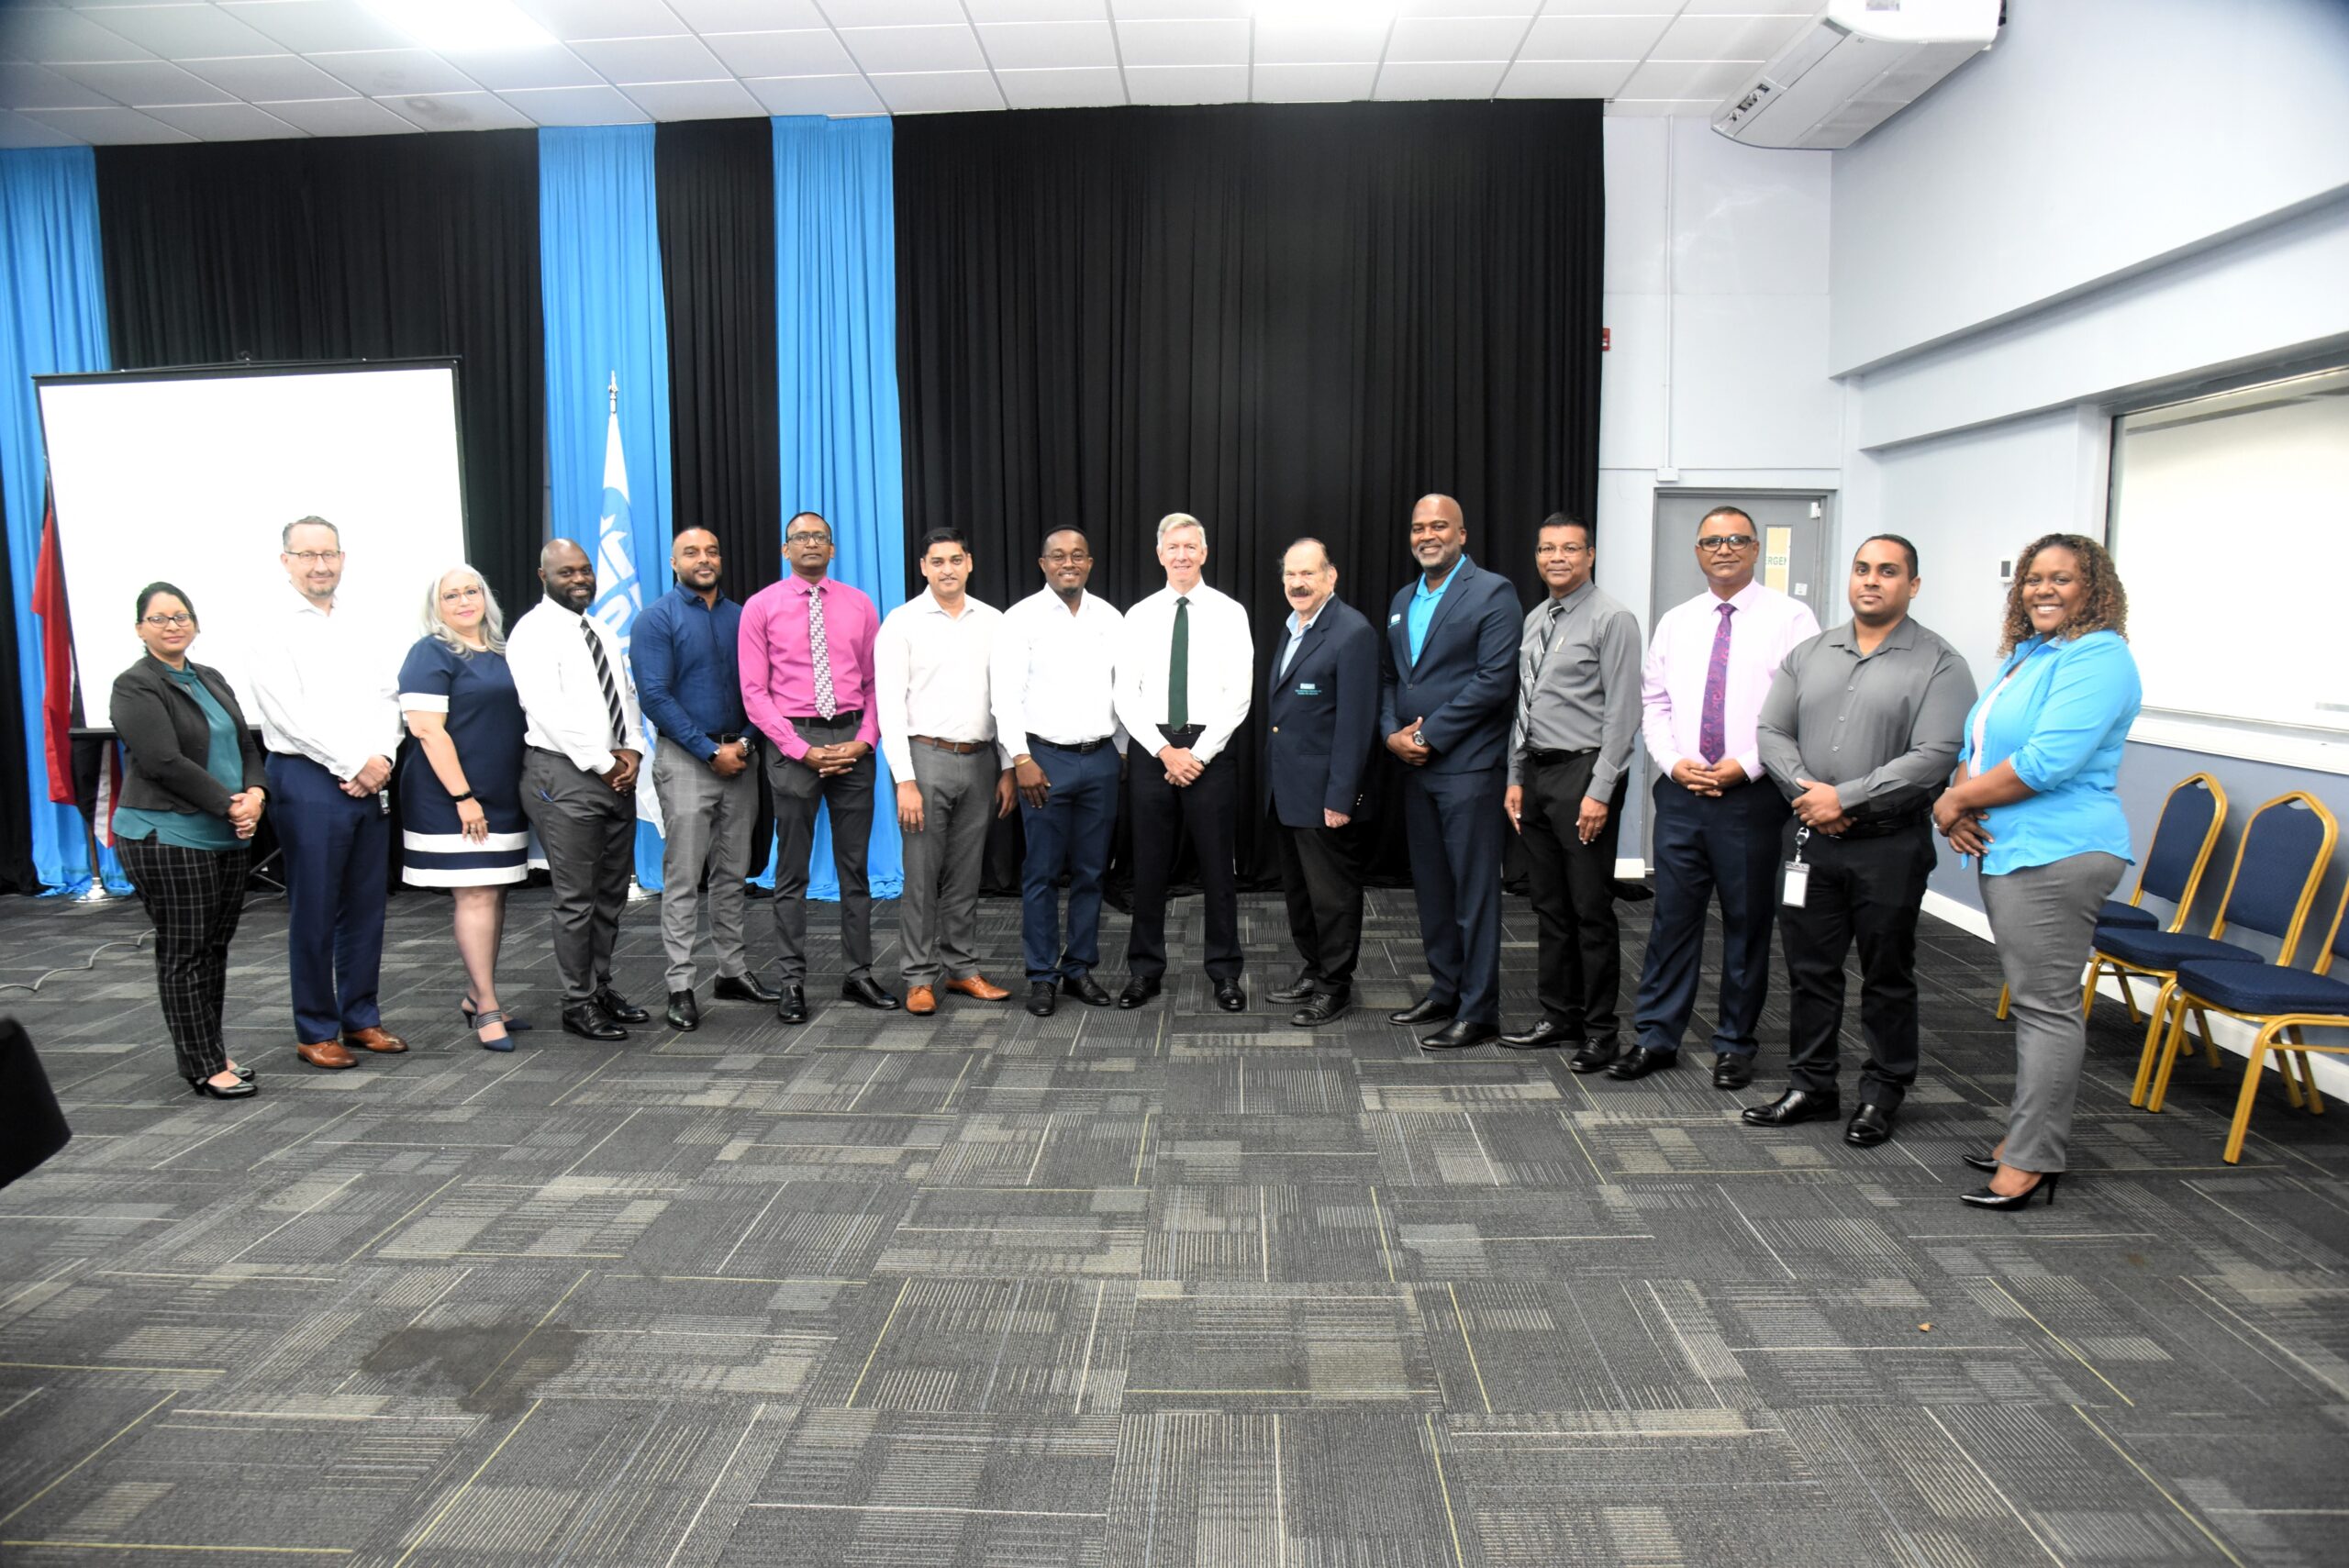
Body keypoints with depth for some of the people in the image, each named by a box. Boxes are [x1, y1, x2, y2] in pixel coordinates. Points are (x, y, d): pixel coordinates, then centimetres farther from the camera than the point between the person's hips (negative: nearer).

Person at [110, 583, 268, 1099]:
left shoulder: (211, 679, 16)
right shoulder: (135, 687, -7)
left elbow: (246, 745, 14)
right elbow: (164, 762, -16)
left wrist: (255, 793, -5)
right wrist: (228, 804, -16)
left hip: (229, 837, 7)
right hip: (167, 837, -7)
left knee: (216, 947, 11)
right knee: (184, 953, -1)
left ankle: (213, 1051, 21)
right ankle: (203, 1067, 5)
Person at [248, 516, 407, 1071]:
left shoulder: (362, 630, 13)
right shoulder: (277, 632, -2)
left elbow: (387, 698, 8)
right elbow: (290, 715, -11)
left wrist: (382, 758, -8)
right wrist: (355, 764, -13)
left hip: (369, 780, 5)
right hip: (308, 780, -5)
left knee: (367, 906, 10)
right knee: (314, 913, 1)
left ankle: (361, 1017, 21)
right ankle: (316, 1030, 11)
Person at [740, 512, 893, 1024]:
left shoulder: (859, 605, 8)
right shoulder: (761, 607, 1)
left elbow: (876, 682, 7)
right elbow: (754, 692, -3)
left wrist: (864, 740, -9)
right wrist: (802, 750, -12)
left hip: (853, 740, 2)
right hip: (793, 741, -2)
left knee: (855, 865, 9)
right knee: (792, 870, 4)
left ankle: (858, 975, 19)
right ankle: (793, 981, 12)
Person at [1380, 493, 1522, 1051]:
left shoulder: (1492, 592, -7)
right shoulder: (1403, 599, 17)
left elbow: (1495, 679, -15)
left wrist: (1429, 736, -14)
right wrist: (1392, 732, -1)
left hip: (1468, 766, -7)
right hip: (1415, 767, 7)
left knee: (1475, 891, -2)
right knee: (1431, 888, 14)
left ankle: (1478, 1011, 5)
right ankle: (1444, 991, 25)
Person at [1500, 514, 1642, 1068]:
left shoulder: (1611, 620, -8)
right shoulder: (1534, 621, 14)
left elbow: (1622, 713, -13)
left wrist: (1600, 792, -17)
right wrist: (1515, 778, 13)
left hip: (1584, 773, -7)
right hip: (1537, 773, 7)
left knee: (1591, 910, -2)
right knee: (1549, 907, 13)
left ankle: (1600, 1032, 9)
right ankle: (1558, 1017, 24)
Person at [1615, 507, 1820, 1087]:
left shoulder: (1790, 619, -2)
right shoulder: (1675, 622, 12)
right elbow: (1654, 702, 14)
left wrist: (1745, 765, -14)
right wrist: (1673, 761, -3)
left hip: (1751, 795, -3)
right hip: (1681, 792, 4)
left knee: (1747, 924, 6)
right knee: (1672, 916, 7)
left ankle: (1735, 1045, 19)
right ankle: (1655, 1037, 16)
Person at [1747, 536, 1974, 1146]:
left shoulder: (1939, 665, -5)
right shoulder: (1810, 654, 10)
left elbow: (1933, 757, -15)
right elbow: (1771, 730, 8)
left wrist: (1844, 797, -17)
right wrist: (1806, 791, -9)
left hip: (1890, 844, -4)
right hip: (1810, 837, 4)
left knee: (1887, 978, 8)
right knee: (1810, 969, 11)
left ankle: (1882, 1095, 22)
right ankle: (1810, 1086, 23)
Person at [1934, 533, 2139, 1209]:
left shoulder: (2099, 658, -12)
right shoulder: (2025, 655, 17)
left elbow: (2047, 761, -22)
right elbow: (1978, 743, 17)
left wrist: (1957, 799, -11)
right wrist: (1962, 800, -4)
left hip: (2058, 854, -10)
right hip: (2009, 849, 10)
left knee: (2047, 1005, -4)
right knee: (2036, 1001, 16)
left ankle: (2033, 1160, 3)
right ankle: (2029, 1135, 25)